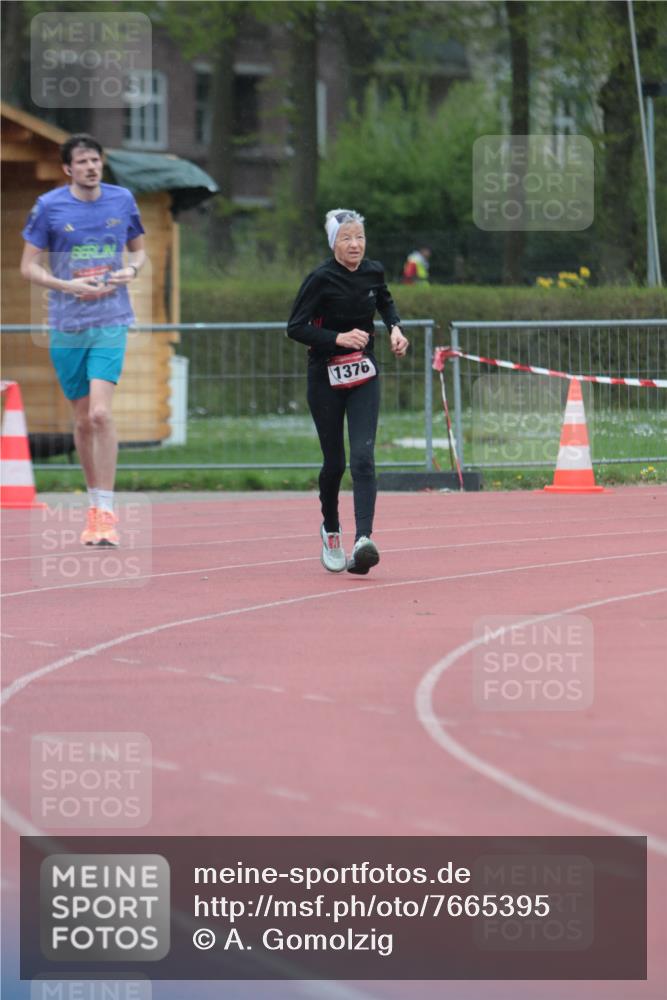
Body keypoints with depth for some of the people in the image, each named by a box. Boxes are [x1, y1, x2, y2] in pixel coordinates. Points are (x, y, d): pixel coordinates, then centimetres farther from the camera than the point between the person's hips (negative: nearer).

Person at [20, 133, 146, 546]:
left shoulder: (122, 200, 4)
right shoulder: (49, 206, -2)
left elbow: (139, 248, 18)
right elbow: (29, 266, 2)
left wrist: (131, 270, -5)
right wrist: (69, 286, -14)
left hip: (111, 323, -1)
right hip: (66, 326, 1)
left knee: (101, 412, -17)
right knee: (83, 420, 7)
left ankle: (106, 511, -15)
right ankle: (94, 503, 23)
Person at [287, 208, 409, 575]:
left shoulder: (373, 272, 1)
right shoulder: (321, 279, -13)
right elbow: (295, 327, -13)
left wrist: (395, 327, 5)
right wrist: (338, 338, -24)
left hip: (364, 378, 2)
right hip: (326, 378, -2)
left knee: (363, 458, -14)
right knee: (334, 462, 6)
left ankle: (363, 541, -26)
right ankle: (330, 530, 34)